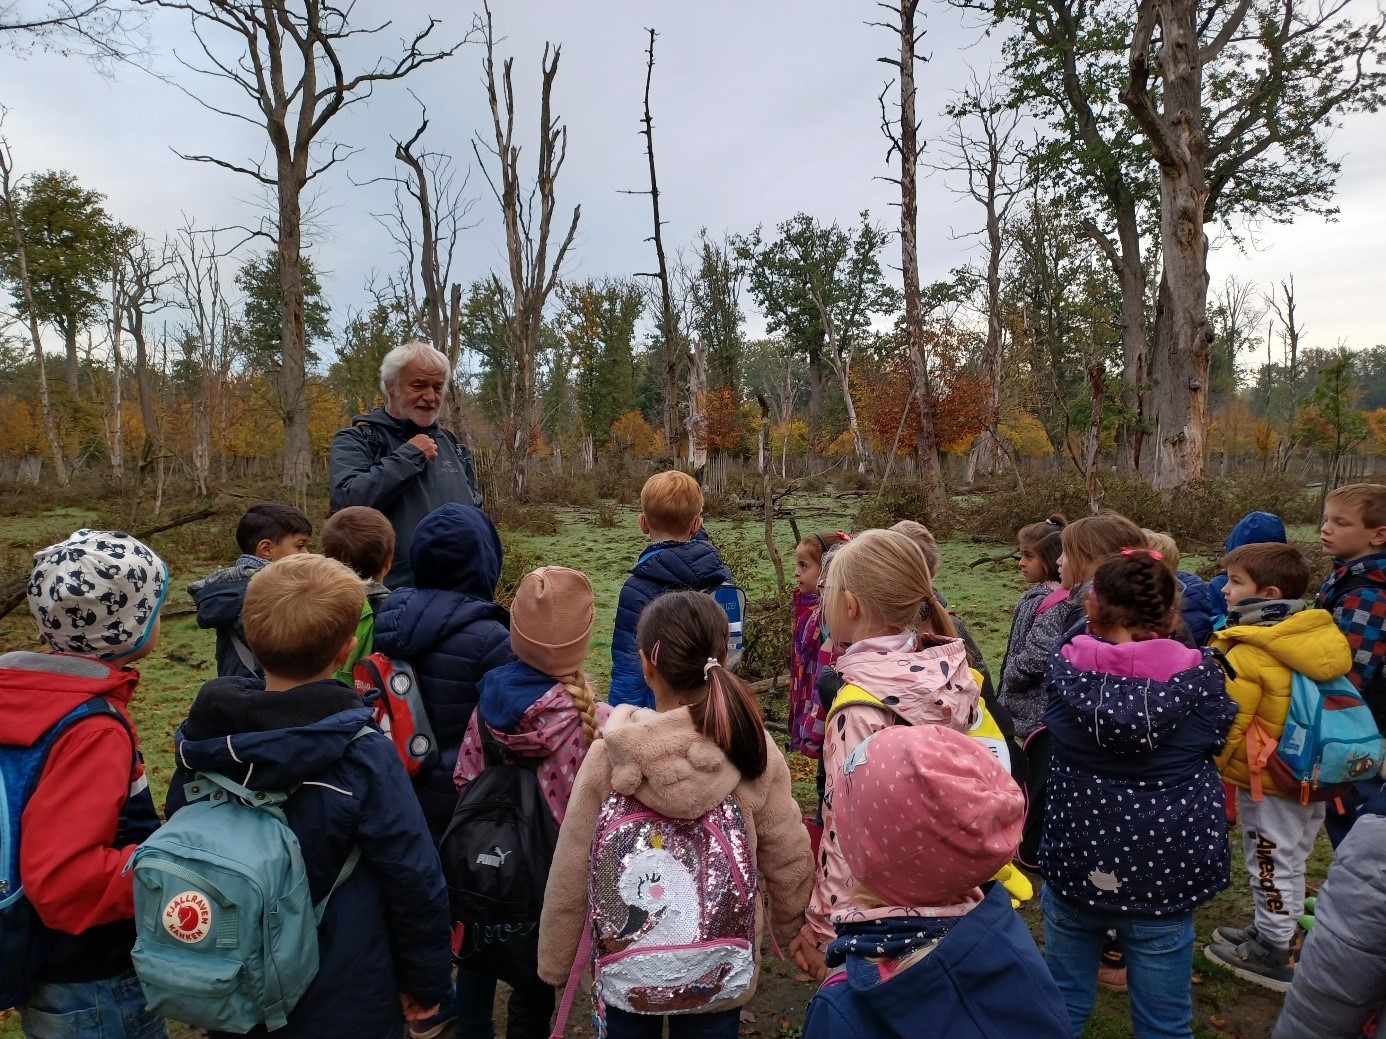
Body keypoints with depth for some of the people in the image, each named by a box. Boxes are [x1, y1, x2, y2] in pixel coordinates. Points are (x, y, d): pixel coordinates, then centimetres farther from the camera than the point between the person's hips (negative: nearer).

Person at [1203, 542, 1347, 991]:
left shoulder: (1248, 654, -25)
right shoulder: (1317, 636, -1)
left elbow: (1227, 724, -22)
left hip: (1268, 779, -8)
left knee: (1272, 863, 8)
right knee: (1291, 861, 22)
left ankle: (1272, 955, 22)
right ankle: (1276, 933, 39)